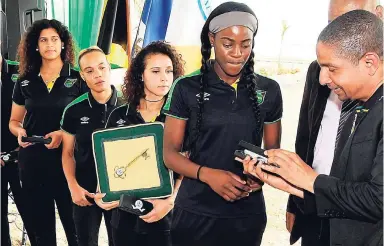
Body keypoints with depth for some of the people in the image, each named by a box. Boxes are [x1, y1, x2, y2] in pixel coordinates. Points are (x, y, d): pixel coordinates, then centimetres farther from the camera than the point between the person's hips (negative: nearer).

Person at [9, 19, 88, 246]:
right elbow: (14, 121, 16)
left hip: (66, 159, -3)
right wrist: (20, 132, -7)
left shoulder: (77, 79, -1)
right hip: (32, 160, 3)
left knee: (74, 222, 3)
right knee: (41, 225, 14)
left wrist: (64, 133, -18)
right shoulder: (25, 82, 8)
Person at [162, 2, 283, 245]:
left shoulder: (269, 90, 0)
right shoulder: (187, 88, -6)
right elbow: (170, 152, -4)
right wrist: (207, 174, -22)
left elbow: (273, 149, 9)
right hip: (195, 211, -1)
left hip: (248, 213, 2)